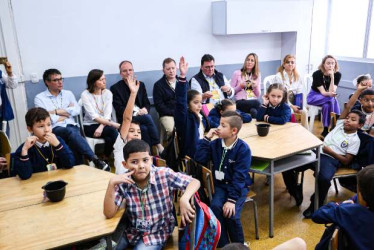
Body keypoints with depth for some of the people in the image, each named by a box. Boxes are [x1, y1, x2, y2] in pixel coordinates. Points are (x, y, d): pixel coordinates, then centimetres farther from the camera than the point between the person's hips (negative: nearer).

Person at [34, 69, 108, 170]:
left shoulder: (68, 93, 21)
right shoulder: (39, 98, 10)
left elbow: (77, 110, 7)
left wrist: (57, 111, -1)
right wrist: (68, 112, 5)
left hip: (72, 126, 3)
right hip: (55, 129, -3)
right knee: (71, 132, -36)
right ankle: (95, 160, -42)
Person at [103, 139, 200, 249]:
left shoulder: (164, 175, -19)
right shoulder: (123, 182, -16)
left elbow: (195, 182, -16)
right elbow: (109, 214, -18)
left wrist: (184, 199, -35)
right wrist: (111, 184, -30)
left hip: (157, 233, -2)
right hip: (131, 231, 2)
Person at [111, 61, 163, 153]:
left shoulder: (141, 85, 17)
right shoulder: (115, 88, 3)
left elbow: (147, 103, 15)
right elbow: (119, 109, -6)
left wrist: (145, 109, -10)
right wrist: (135, 113, -18)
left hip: (142, 115, 4)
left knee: (145, 129, -29)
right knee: (148, 118, -30)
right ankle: (158, 145, -26)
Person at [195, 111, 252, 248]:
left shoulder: (243, 148, -16)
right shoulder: (215, 144, -2)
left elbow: (239, 176, -19)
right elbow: (199, 159, -10)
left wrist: (232, 199, -24)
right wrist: (206, 139, -13)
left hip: (238, 186, -3)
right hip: (221, 185, 4)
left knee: (231, 215, -24)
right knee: (215, 207, -25)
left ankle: (239, 245, 7)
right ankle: (223, 244, -5)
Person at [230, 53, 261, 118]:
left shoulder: (258, 75, 18)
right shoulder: (237, 73, 8)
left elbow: (258, 95, 16)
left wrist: (255, 86, -4)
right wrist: (240, 86, -8)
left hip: (254, 101, 3)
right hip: (241, 102, -3)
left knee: (254, 112, -35)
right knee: (256, 103, -36)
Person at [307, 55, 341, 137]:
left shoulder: (337, 74, -10)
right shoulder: (317, 74, -19)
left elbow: (332, 92, -21)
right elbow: (323, 92, -23)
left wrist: (332, 77, -29)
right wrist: (330, 94, -45)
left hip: (328, 98, 3)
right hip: (314, 97, -3)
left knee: (327, 105, -32)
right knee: (331, 99, -31)